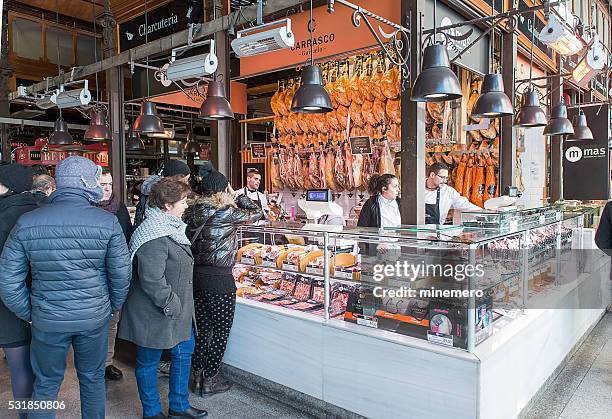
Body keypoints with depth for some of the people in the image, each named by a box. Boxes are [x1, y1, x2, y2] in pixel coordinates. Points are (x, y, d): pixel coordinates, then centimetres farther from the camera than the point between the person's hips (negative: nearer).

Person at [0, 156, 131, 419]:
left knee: (46, 384, 20)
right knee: (93, 378, 19)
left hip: (47, 320, 1)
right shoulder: (108, 222, -13)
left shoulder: (27, 223, -8)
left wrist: (28, 314, 8)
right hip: (95, 318, 0)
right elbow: (122, 273, -9)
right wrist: (113, 307, 7)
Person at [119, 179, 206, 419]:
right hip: (156, 315, -10)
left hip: (178, 310, 10)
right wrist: (172, 305, -19)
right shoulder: (154, 237, -26)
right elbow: (152, 281, -29)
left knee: (184, 351, 18)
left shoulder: (169, 227, 8)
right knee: (149, 361, 11)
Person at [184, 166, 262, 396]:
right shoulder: (226, 213, -15)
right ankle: (210, 380, 20)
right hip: (219, 279, -7)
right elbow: (256, 213, -2)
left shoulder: (192, 212, 1)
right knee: (221, 330, 10)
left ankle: (198, 376, 30)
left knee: (201, 327, 18)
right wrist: (239, 197, 9)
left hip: (196, 275, 7)